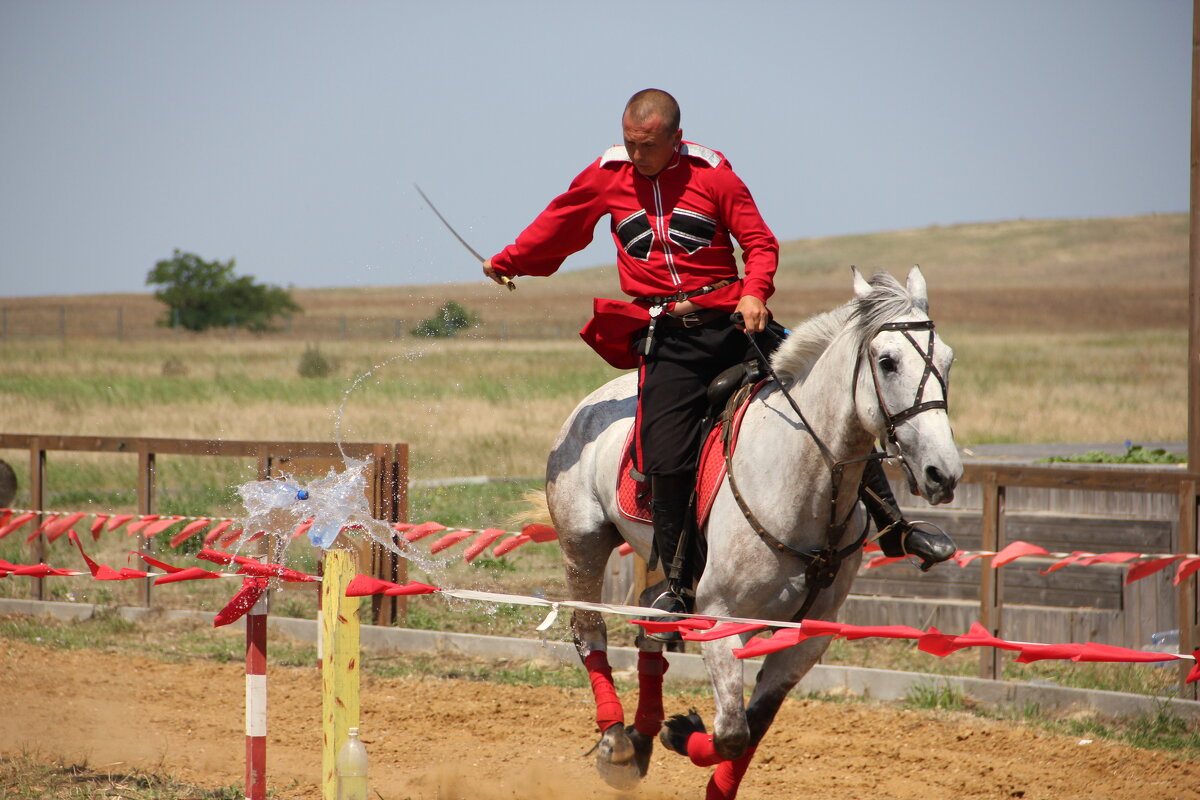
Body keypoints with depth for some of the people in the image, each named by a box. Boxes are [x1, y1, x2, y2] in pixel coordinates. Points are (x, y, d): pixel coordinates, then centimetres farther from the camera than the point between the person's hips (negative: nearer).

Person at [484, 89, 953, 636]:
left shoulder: (712, 175, 1)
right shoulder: (607, 177, 6)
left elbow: (760, 241, 3)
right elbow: (556, 226, 23)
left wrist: (755, 291, -17)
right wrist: (507, 263, 36)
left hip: (730, 323, 0)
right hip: (666, 339, 0)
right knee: (667, 461, -15)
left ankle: (891, 527, 5)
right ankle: (678, 581, 3)